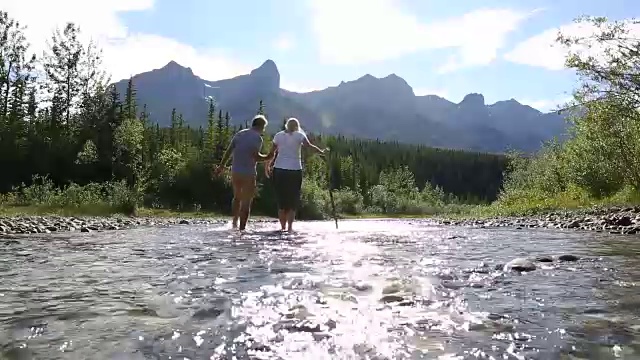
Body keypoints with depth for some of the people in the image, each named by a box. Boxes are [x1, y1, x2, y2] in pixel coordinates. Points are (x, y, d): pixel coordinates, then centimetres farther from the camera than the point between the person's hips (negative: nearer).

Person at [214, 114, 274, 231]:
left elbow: (228, 151, 9)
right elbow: (256, 156, -19)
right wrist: (267, 158, -3)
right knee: (246, 202, 3)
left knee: (237, 197, 26)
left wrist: (221, 166, 14)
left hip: (235, 172, 6)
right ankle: (242, 229, 4)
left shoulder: (239, 134, 11)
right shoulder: (257, 138, -8)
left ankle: (234, 222, 28)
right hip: (248, 174, -6)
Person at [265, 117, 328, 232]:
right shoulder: (299, 135, 3)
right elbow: (310, 146, -10)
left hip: (279, 170, 2)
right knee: (293, 200, 6)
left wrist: (267, 166, 15)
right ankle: (289, 227, 2)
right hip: (295, 171, -2)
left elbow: (272, 152, 8)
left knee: (281, 201, 10)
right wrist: (322, 152, -6)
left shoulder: (278, 135, 10)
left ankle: (282, 227, 12)